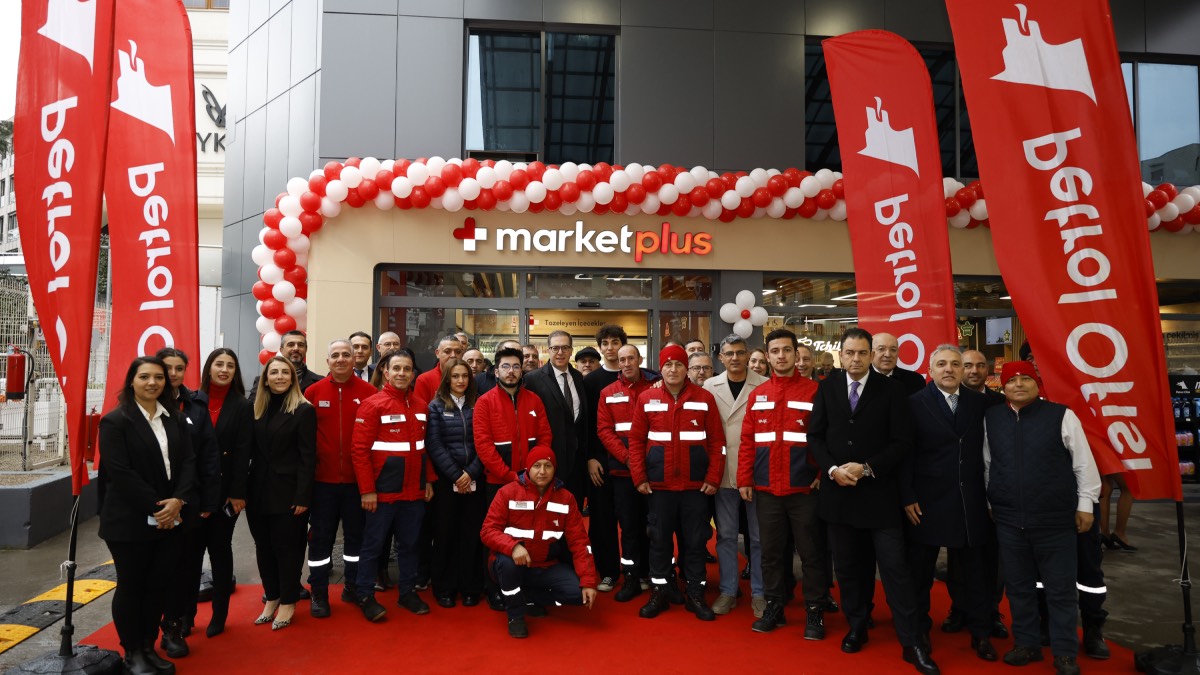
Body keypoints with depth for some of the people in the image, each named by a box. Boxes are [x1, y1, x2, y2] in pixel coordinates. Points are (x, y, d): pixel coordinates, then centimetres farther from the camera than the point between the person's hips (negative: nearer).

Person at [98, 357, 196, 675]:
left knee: (159, 585, 10)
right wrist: (155, 506, -17)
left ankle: (149, 647, 25)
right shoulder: (115, 421, -8)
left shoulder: (175, 419, 9)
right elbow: (119, 472, -15)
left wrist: (178, 500, -12)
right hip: (130, 521, -4)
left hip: (170, 518, 5)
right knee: (131, 586, 8)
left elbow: (188, 461, 3)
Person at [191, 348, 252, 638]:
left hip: (225, 491, -1)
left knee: (220, 549, 9)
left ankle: (219, 614, 20)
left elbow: (243, 452, -6)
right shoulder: (193, 402, 1)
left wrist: (238, 493, -11)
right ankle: (186, 612, 20)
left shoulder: (242, 407, -2)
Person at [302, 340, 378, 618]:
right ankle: (318, 593, 23)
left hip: (357, 479, 0)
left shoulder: (368, 392, -3)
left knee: (356, 533, 13)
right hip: (323, 479, 0)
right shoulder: (313, 392, -1)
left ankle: (353, 586, 30)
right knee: (320, 536, 9)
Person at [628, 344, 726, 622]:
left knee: (695, 541, 9)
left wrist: (713, 478, -6)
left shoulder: (705, 398, -1)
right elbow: (636, 441, 2)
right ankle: (659, 593, 22)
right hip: (659, 485, 0)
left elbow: (717, 442, 0)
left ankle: (696, 595, 22)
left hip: (696, 485, 0)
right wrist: (639, 477, -4)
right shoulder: (646, 399, 0)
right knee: (659, 539, 9)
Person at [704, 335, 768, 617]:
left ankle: (759, 593, 23)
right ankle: (727, 591, 24)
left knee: (759, 536, 9)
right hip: (723, 473, 2)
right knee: (725, 535, 11)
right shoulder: (709, 387, 3)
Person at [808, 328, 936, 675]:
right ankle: (857, 628, 29)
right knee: (848, 567, 13)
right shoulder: (827, 388, 5)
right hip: (839, 490, 3)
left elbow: (902, 442, -6)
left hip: (880, 493, -3)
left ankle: (911, 643, 11)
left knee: (895, 567, 0)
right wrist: (832, 469, -11)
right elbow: (815, 436, 4)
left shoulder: (891, 389, -3)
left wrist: (867, 468, -15)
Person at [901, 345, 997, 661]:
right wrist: (907, 497, -9)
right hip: (928, 501, -2)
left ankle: (980, 632, 26)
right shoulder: (915, 403, -5)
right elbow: (906, 454, -6)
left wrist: (989, 494, 1)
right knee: (921, 571, 11)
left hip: (970, 502, 2)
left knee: (975, 570, 11)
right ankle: (919, 629, 27)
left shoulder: (980, 402, 4)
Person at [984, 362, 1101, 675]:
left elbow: (1084, 462, -1)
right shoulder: (991, 418, 3)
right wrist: (990, 503, 13)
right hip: (1008, 520, 3)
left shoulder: (1062, 416, -6)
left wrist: (1085, 504, -1)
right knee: (1018, 587, 14)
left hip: (1055, 519, -3)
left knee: (1061, 589, 9)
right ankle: (1026, 643, 29)